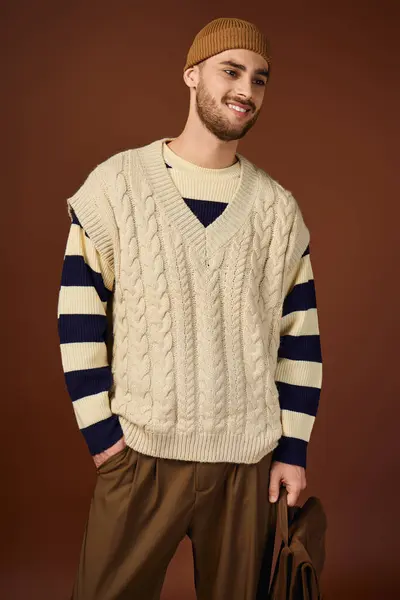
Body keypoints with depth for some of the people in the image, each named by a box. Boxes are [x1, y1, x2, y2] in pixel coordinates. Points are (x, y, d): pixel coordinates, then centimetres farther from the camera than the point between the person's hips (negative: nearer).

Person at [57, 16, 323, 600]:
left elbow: (300, 335, 6)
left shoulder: (279, 208, 3)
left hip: (248, 461, 2)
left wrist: (293, 448, 4)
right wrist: (100, 429, -5)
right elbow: (79, 313, -2)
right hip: (139, 450, -1)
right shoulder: (117, 183, -3)